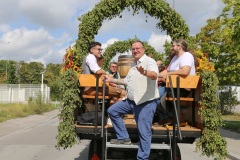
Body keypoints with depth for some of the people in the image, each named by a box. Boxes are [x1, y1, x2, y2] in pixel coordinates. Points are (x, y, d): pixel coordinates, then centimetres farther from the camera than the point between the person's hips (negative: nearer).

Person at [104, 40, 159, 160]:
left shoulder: (149, 61, -11)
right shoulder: (134, 65, 17)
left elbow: (154, 75, -33)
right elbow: (126, 81, 28)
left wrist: (145, 72, -54)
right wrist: (111, 80, 28)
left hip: (146, 103, -9)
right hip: (131, 101, 9)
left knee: (144, 132, -5)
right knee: (112, 111, 13)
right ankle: (123, 137, 19)